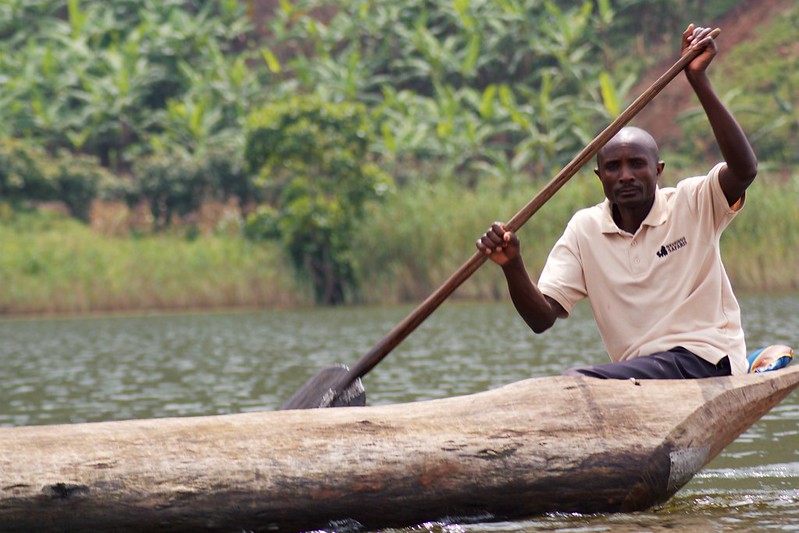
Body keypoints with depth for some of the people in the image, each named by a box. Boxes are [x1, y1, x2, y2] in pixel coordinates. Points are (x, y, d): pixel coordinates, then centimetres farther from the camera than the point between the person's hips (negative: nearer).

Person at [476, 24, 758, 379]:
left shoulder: (691, 205, 1)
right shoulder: (585, 230, 9)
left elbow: (744, 170, -20)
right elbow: (541, 319, 3)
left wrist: (698, 81, -24)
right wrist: (512, 268, -18)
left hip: (705, 360, -5)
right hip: (639, 370, 5)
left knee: (577, 384, -29)